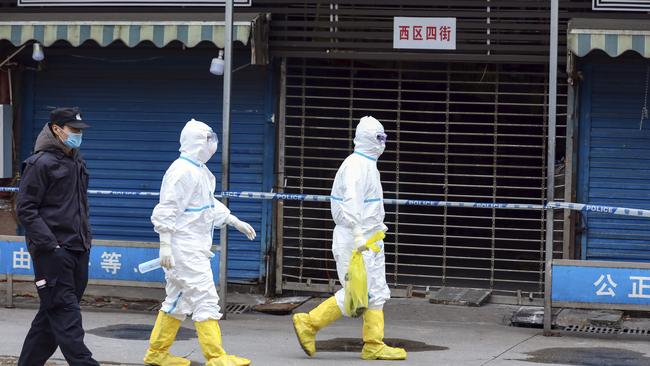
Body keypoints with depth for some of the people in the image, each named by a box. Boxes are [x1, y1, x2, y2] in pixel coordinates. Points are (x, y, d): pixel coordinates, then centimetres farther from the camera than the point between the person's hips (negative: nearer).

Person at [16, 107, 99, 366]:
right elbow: (25, 209, -11)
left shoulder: (77, 163, 16)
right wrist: (49, 244, -17)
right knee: (66, 314, -9)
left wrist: (85, 239, 16)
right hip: (52, 253, -8)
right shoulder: (41, 163, -9)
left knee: (52, 315, 11)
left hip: (77, 250, 8)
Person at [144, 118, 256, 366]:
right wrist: (165, 245, -23)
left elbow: (210, 205, 26)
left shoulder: (200, 170, 15)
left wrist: (236, 222, 22)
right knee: (205, 299, -9)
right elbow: (166, 211, -20)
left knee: (178, 301, 14)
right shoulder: (182, 171, -17)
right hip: (184, 248, -10)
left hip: (195, 247, 10)